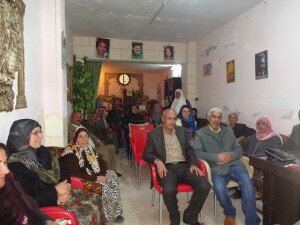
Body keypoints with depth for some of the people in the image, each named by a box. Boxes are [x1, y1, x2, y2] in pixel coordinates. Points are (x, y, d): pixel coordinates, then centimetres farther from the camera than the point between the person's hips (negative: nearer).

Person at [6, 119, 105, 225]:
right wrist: (56, 191, -19)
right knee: (90, 211, -15)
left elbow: (62, 169, 8)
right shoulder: (15, 165, -21)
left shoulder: (42, 151, 2)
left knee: (96, 199, -1)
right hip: (44, 204, -7)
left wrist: (64, 190, -9)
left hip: (60, 191, 7)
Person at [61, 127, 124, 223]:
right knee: (104, 187, -25)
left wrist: (102, 175, -13)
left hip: (98, 176, 8)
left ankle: (116, 212, -2)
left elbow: (102, 162, 7)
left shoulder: (89, 148, 6)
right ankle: (110, 216, -5)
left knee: (112, 178, -13)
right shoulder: (70, 153, -17)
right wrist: (96, 178, -24)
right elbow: (75, 174, -24)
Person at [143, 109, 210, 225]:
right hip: (167, 168, -3)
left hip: (184, 166, 4)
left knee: (204, 186, -21)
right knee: (169, 190, -34)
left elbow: (189, 150, 15)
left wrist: (193, 164, -3)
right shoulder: (153, 134, 5)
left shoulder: (182, 131, 15)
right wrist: (157, 161, -17)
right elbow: (146, 154, 4)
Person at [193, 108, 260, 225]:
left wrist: (231, 155, -6)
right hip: (217, 167, -3)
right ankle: (230, 214, 2)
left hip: (234, 164, 3)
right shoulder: (200, 134, 9)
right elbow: (197, 152, -3)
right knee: (219, 188, -30)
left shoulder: (229, 131, 22)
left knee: (247, 182, -26)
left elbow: (239, 149, 17)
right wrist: (217, 157, -13)